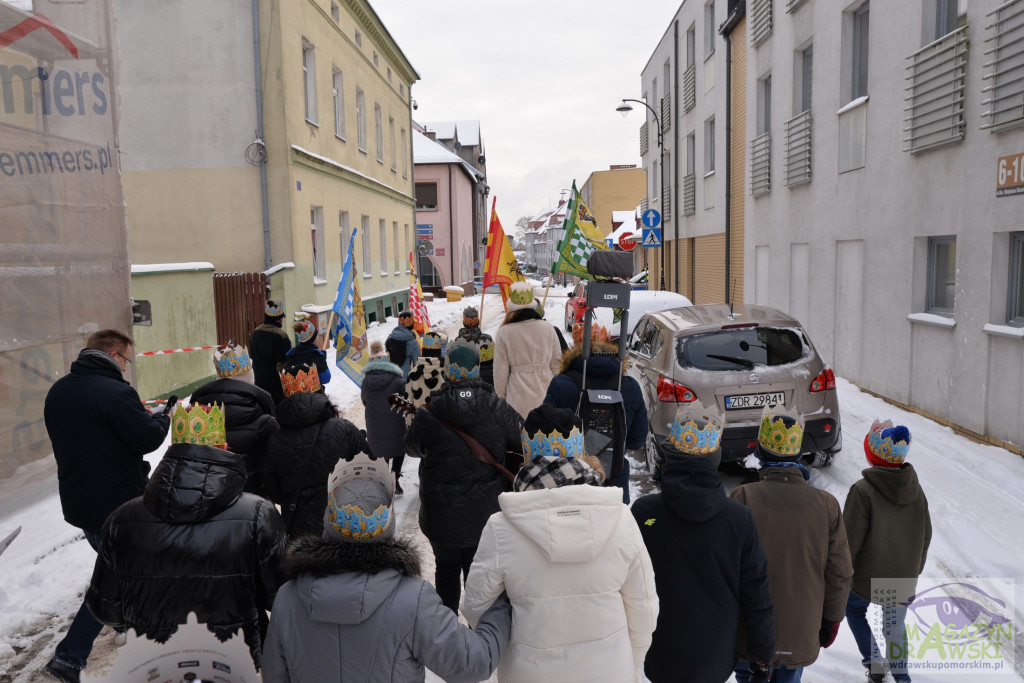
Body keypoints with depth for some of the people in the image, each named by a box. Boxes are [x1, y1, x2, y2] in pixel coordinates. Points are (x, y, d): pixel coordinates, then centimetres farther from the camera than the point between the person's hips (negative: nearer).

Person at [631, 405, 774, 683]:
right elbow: (757, 600, -7)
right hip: (717, 659, 2)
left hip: (661, 657, -1)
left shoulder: (642, 513, -17)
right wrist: (763, 659, 7)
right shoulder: (739, 518, -13)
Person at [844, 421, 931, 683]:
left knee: (854, 610, 24)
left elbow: (851, 540, -19)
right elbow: (925, 536, 6)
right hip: (904, 582, 4)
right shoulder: (915, 489, -5)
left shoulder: (863, 490, -24)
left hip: (868, 579, -4)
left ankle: (874, 661, 17)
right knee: (895, 627, 22)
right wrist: (914, 570, 20)